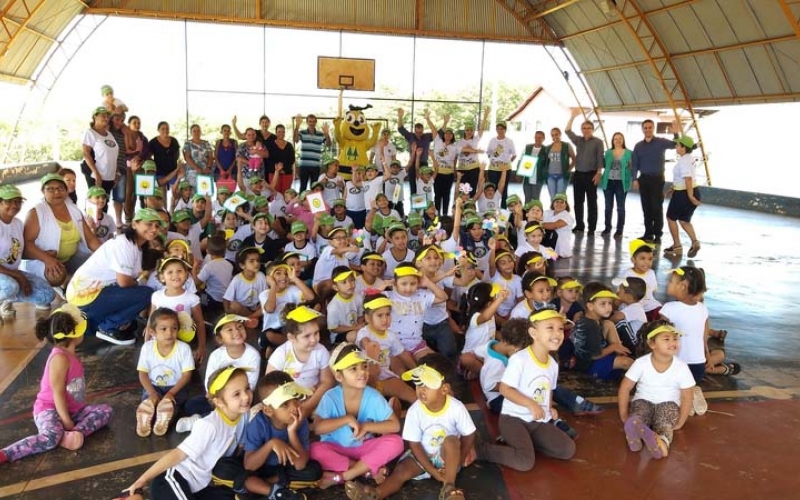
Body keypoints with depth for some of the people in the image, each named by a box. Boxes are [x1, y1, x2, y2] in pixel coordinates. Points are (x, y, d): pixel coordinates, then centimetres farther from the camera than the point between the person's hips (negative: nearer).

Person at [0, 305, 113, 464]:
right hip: (49, 409, -9)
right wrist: (66, 422, -22)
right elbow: (58, 393, -22)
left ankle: (71, 435, -27)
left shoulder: (70, 355, 10)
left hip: (72, 409, 9)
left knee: (106, 411, -7)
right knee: (51, 437, -37)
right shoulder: (60, 358, -20)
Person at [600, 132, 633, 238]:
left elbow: (632, 167, 2)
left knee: (620, 207, 2)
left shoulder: (628, 153, 1)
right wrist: (601, 158, -2)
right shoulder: (608, 152, 9)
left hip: (621, 183, -3)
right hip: (608, 182, 3)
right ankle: (607, 227, 22)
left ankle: (619, 230, 7)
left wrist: (632, 179, -13)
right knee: (608, 206, 10)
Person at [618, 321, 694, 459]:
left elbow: (687, 397, -5)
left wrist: (679, 423, -10)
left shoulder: (681, 367, -13)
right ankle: (635, 432, -65)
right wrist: (624, 416, -9)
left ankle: (662, 440, -63)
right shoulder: (641, 363, -15)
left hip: (668, 404, 0)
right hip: (643, 401, 0)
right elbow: (625, 388, -7)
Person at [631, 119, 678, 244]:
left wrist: (676, 134, -38)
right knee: (646, 207, 8)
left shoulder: (661, 142, -2)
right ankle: (648, 233, 17)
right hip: (643, 179, 4)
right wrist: (634, 179, -4)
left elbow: (675, 145, -19)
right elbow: (634, 164, 7)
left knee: (657, 207, -3)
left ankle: (657, 235, 3)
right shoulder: (638, 146, 8)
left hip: (657, 179, -4)